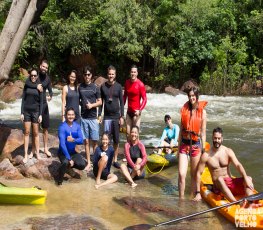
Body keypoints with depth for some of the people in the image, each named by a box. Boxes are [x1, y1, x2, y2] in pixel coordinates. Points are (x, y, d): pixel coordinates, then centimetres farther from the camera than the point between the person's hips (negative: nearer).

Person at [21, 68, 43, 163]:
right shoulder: (26, 86, 4)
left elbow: (41, 101, 0)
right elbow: (23, 99, 3)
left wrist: (40, 114, -7)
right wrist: (22, 113, -4)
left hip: (35, 111, -1)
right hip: (26, 111, 1)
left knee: (35, 133, 4)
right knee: (26, 132, 2)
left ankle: (37, 152, 13)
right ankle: (26, 154, 4)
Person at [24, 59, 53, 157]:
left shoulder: (47, 78, 4)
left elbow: (50, 90, 6)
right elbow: (26, 83, -23)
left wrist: (50, 96, -15)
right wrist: (36, 86, -32)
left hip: (44, 104, 3)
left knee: (45, 128, 5)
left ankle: (46, 148, 15)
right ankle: (33, 149, 14)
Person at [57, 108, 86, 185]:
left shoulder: (77, 126, -3)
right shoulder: (62, 127, -18)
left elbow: (81, 140, -11)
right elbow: (62, 144, -24)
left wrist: (73, 140, -34)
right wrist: (69, 158, -28)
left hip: (73, 152, 5)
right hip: (63, 152, -4)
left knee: (82, 165, -16)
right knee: (66, 163, -34)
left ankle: (69, 167, 17)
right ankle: (60, 180, -5)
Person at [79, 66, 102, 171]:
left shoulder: (95, 87, 1)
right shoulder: (80, 87, 6)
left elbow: (100, 102, 3)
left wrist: (92, 105, -13)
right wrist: (83, 104, -3)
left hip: (93, 118, -2)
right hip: (83, 118, 2)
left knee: (94, 141, 0)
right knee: (86, 141, 4)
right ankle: (88, 163, 11)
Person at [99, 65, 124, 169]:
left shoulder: (118, 86, 1)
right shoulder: (103, 86, 2)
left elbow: (121, 102, 2)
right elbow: (101, 102, 6)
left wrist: (122, 116, -3)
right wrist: (99, 115, 1)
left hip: (116, 116, 0)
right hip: (107, 117, 0)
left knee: (116, 140, 4)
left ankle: (115, 159, 14)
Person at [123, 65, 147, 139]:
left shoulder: (140, 84, -11)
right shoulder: (127, 82, 7)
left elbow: (144, 99, -13)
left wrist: (140, 110, -24)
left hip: (136, 112, -6)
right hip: (129, 111, 6)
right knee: (128, 133, 10)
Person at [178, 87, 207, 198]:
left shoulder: (202, 112, -3)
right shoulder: (184, 109, 4)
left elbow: (203, 132, 0)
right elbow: (181, 129, 10)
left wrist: (203, 149, 1)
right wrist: (179, 146, 11)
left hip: (196, 144, -2)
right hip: (184, 144, 2)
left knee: (194, 175, 10)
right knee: (181, 174, -6)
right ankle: (181, 198, 5)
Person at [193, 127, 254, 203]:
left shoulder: (228, 151, 3)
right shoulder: (206, 156, -4)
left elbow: (238, 165, -9)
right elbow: (198, 173, -2)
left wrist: (245, 178, -27)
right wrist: (198, 193, -5)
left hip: (230, 182, 3)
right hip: (219, 185, -3)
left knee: (248, 179, -22)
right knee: (220, 179, -37)